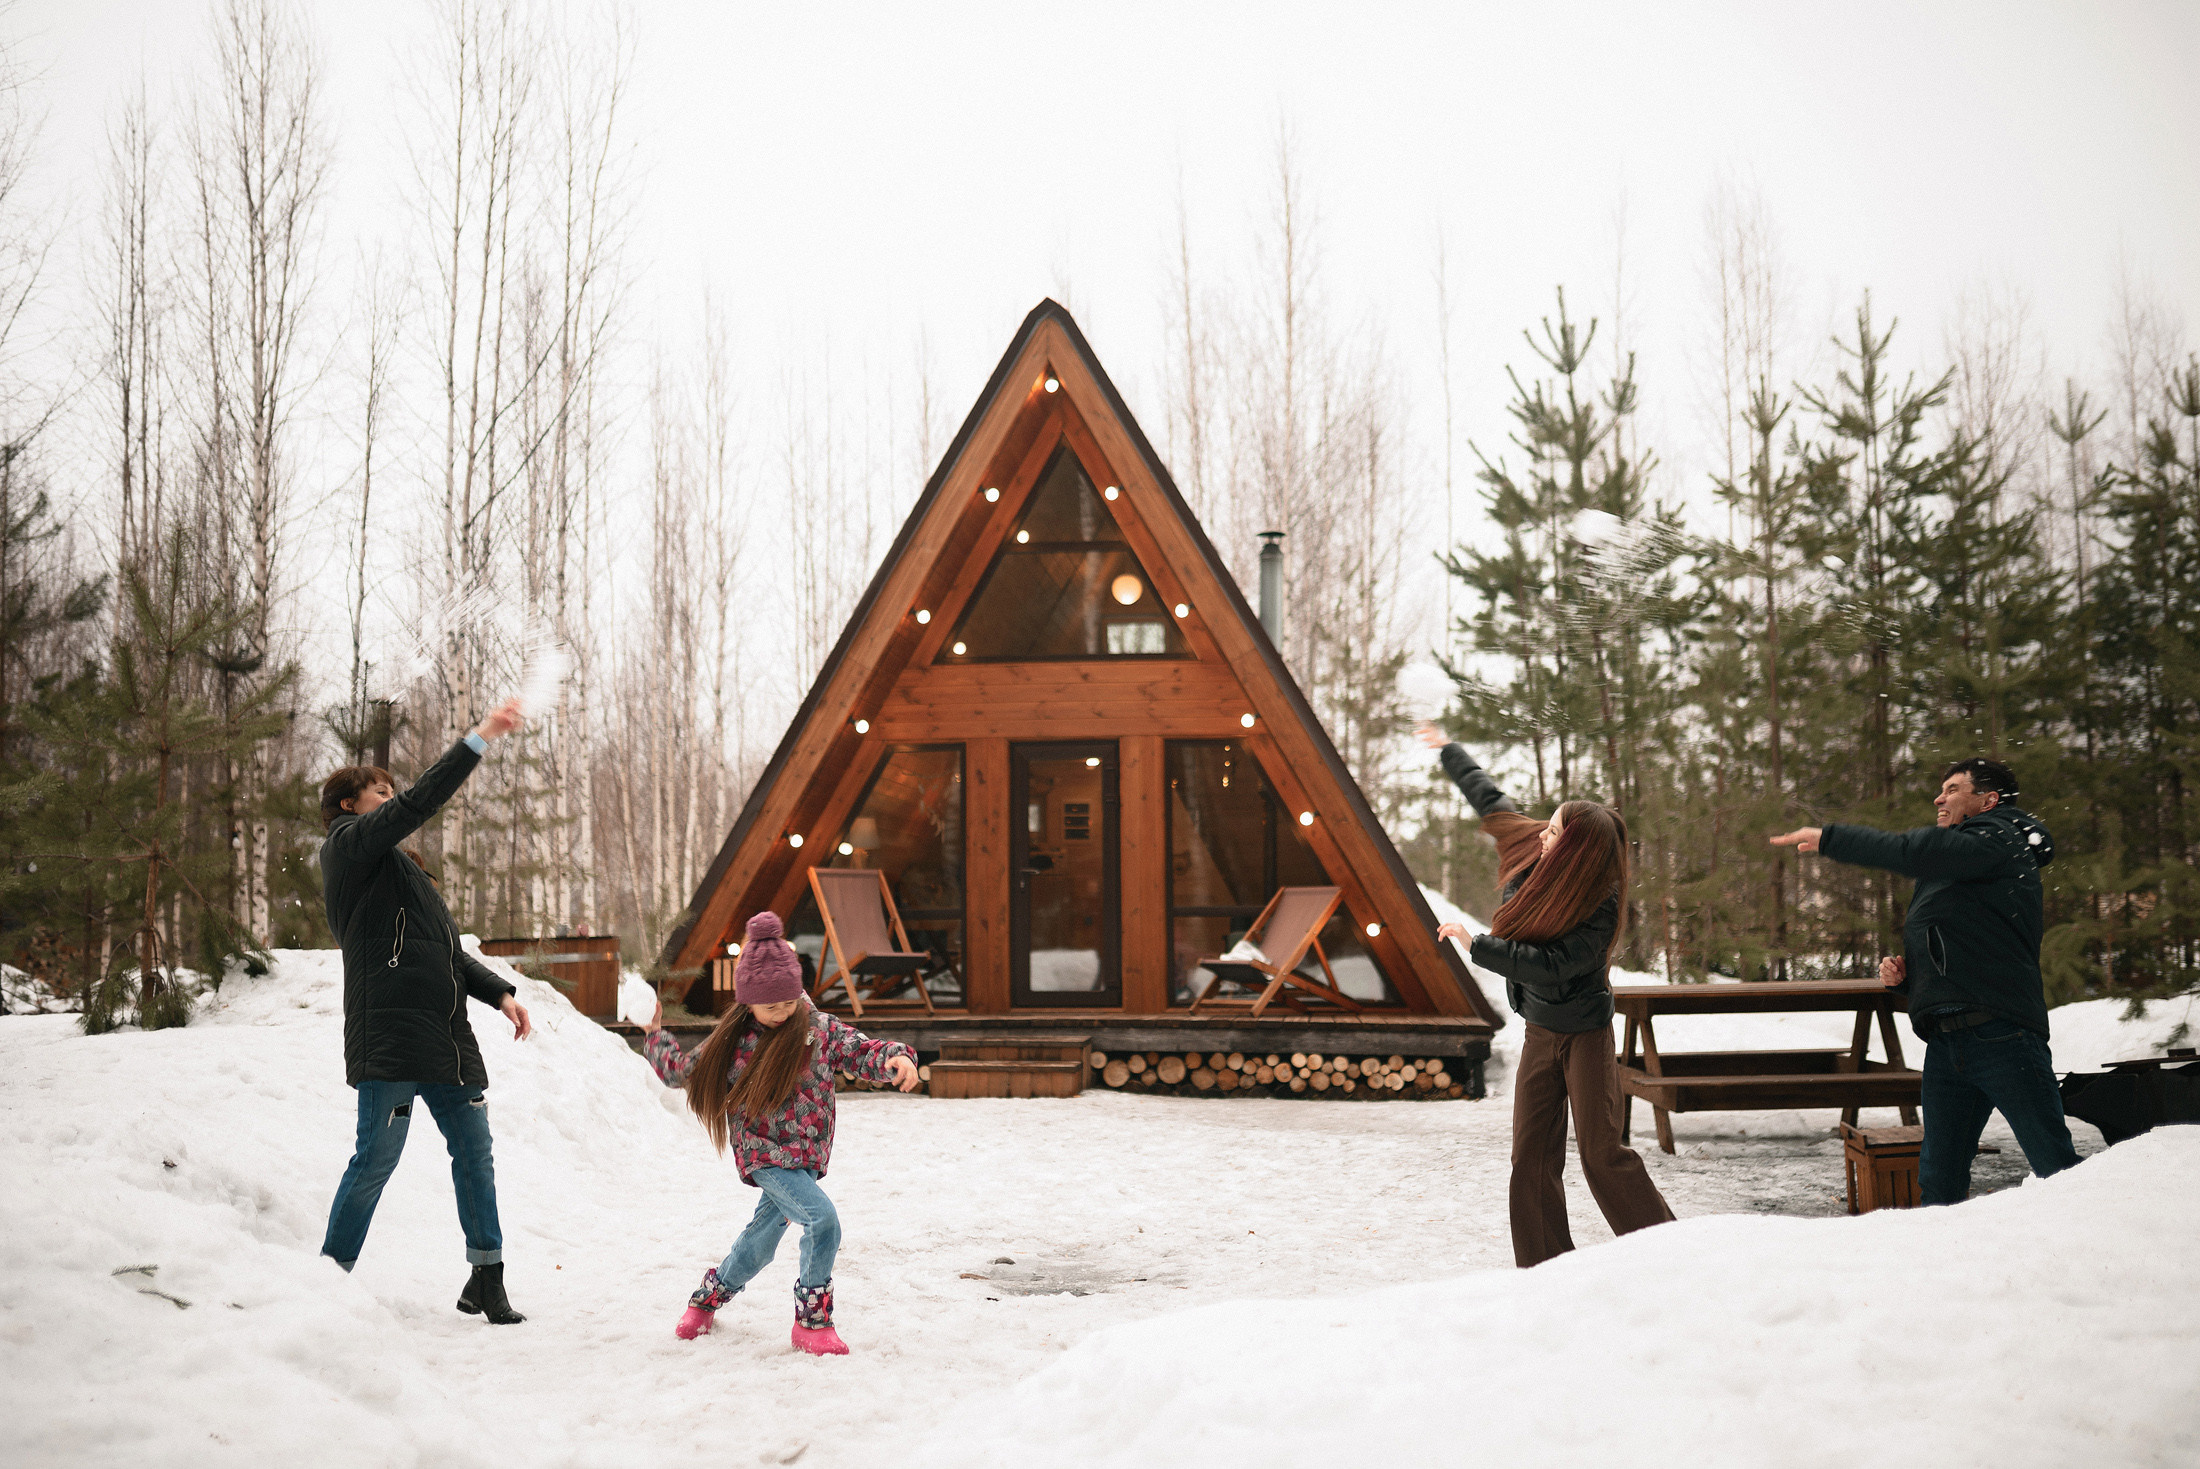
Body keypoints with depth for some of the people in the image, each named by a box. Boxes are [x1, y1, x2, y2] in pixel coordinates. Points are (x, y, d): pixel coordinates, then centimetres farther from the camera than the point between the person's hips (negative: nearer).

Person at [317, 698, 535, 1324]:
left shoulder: (396, 868, 28)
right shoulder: (349, 842, 2)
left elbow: (447, 951, 26)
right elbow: (420, 801, -12)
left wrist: (500, 992, 13)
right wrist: (481, 738, -11)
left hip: (445, 1034, 9)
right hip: (390, 1033, -9)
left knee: (473, 1150, 6)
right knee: (377, 1157, -7)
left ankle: (487, 1278, 11)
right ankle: (332, 1271, 5)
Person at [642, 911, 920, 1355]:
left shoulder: (819, 1028, -1)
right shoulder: (732, 1038, -1)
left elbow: (863, 1052, -7)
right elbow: (685, 1069, 14)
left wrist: (896, 1057, -26)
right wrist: (654, 1035, 14)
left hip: (804, 1157, 3)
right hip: (765, 1155, -3)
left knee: (761, 1240, 15)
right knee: (822, 1219, -23)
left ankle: (707, 1299, 41)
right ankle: (813, 1320, -9)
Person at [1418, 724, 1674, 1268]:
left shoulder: (1601, 906, -23)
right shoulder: (1527, 846, -5)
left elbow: (1552, 965, -28)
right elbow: (1490, 799, 12)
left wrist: (1476, 945, -24)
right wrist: (1448, 749, 24)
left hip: (1584, 1034, -6)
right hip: (1539, 1032, 6)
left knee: (1601, 1152, -9)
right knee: (1532, 1155, 3)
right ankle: (1544, 1268, 8)